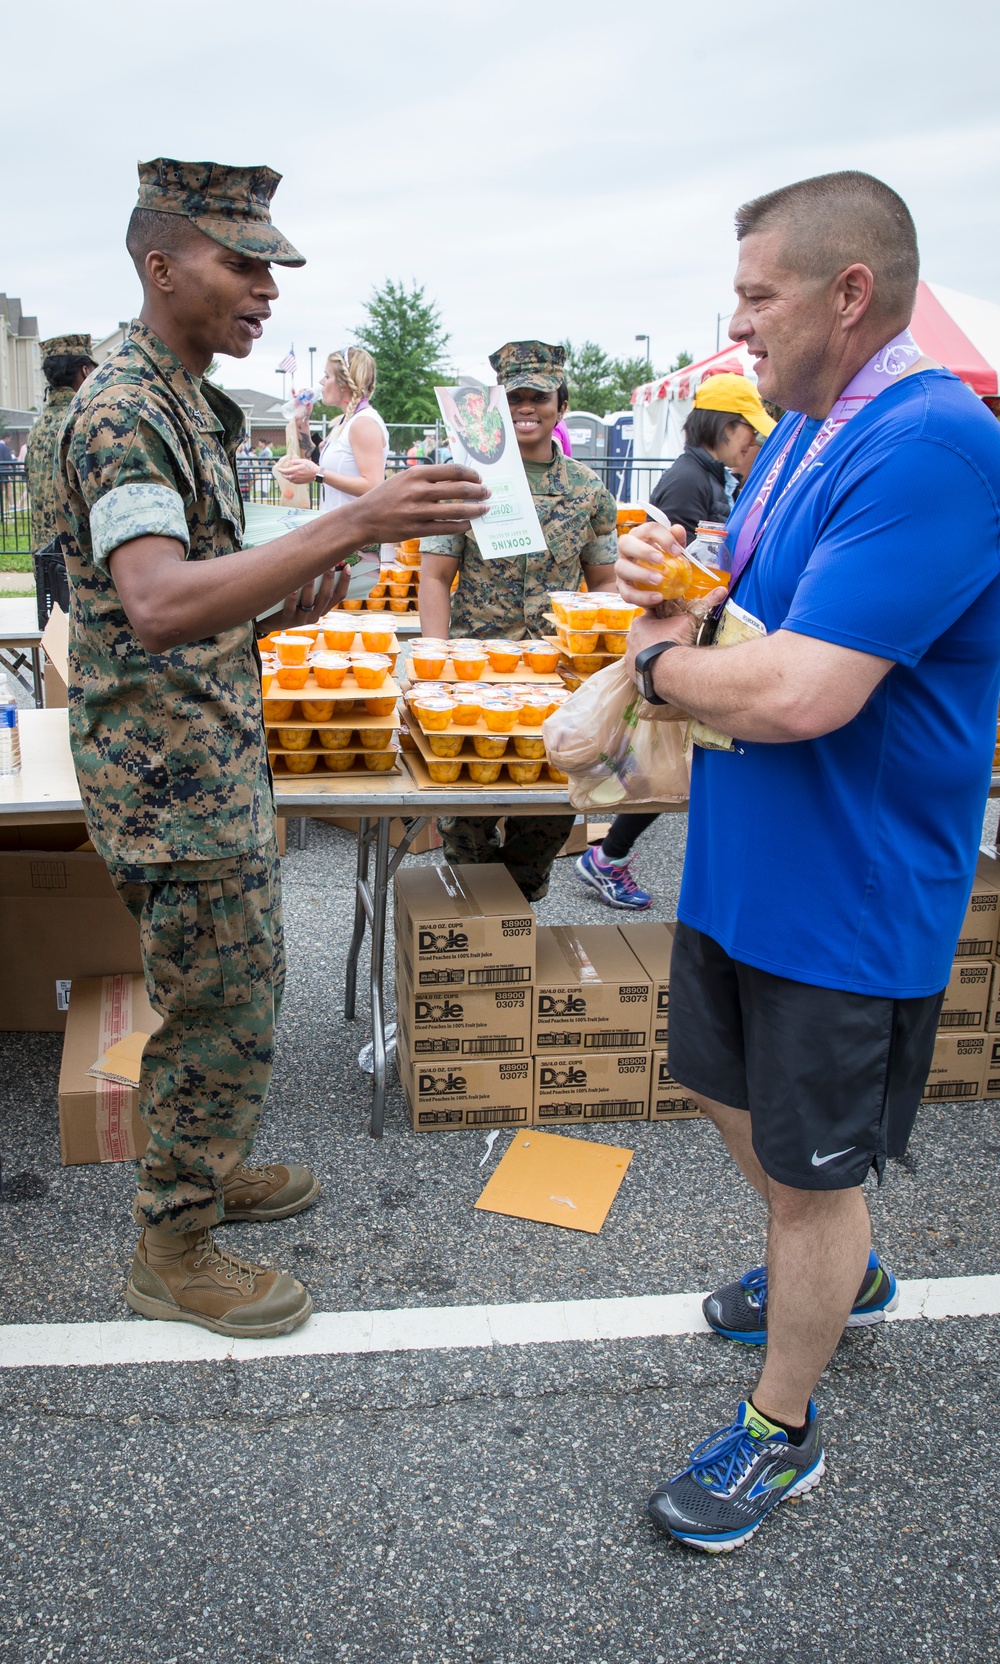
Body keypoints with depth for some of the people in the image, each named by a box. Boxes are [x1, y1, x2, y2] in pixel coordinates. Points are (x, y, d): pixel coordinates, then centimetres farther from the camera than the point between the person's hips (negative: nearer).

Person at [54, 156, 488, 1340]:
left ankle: (201, 1169, 39)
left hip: (216, 760, 10)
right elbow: (157, 604, -36)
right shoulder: (122, 415, -20)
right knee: (220, 1010, 0)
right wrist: (350, 527, -43)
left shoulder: (187, 402, 13)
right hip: (171, 770, -10)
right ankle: (173, 1252, 17)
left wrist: (282, 595, 2)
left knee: (233, 988, 20)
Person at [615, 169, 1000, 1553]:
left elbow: (797, 693, -33)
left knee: (811, 1170, 8)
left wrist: (657, 657, -15)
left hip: (846, 900, -9)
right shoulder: (798, 436, 7)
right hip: (739, 866, 9)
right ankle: (839, 1272, 53)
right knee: (726, 1084, 25)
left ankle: (783, 1429, 32)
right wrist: (666, 572, -5)